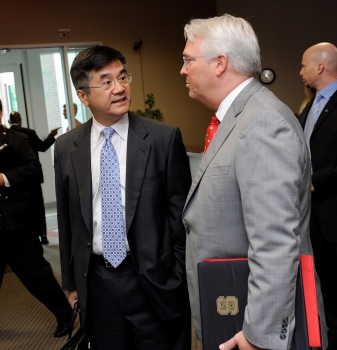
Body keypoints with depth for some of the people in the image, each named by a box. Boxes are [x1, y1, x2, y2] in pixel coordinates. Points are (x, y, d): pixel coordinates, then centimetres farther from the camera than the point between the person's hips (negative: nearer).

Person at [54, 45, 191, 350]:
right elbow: (67, 219, 8)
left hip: (154, 280, -2)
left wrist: (181, 279, -3)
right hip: (96, 282, 3)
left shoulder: (164, 138, -8)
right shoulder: (65, 148, 1)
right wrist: (71, 282, 11)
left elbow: (180, 213, -5)